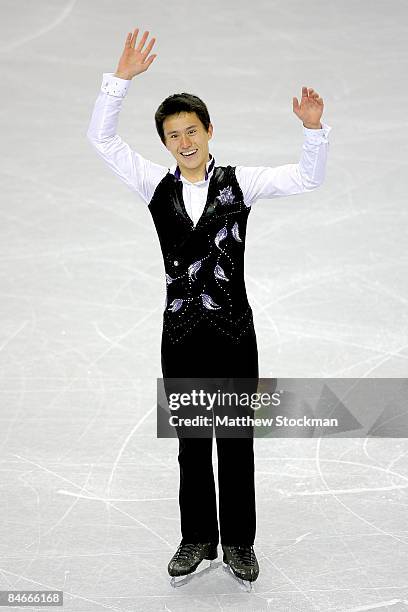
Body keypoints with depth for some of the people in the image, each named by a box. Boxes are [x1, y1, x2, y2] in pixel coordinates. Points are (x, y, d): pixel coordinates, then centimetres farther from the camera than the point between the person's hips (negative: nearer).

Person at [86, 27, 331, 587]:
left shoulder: (239, 183, -1)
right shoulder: (156, 186, 2)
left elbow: (308, 179, -6)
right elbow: (101, 138, -3)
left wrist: (314, 129, -23)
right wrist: (123, 77, -14)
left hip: (234, 331, -1)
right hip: (181, 333, 2)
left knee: (236, 442, 8)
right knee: (191, 442, 13)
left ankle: (238, 542, 21)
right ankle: (198, 539, 27)